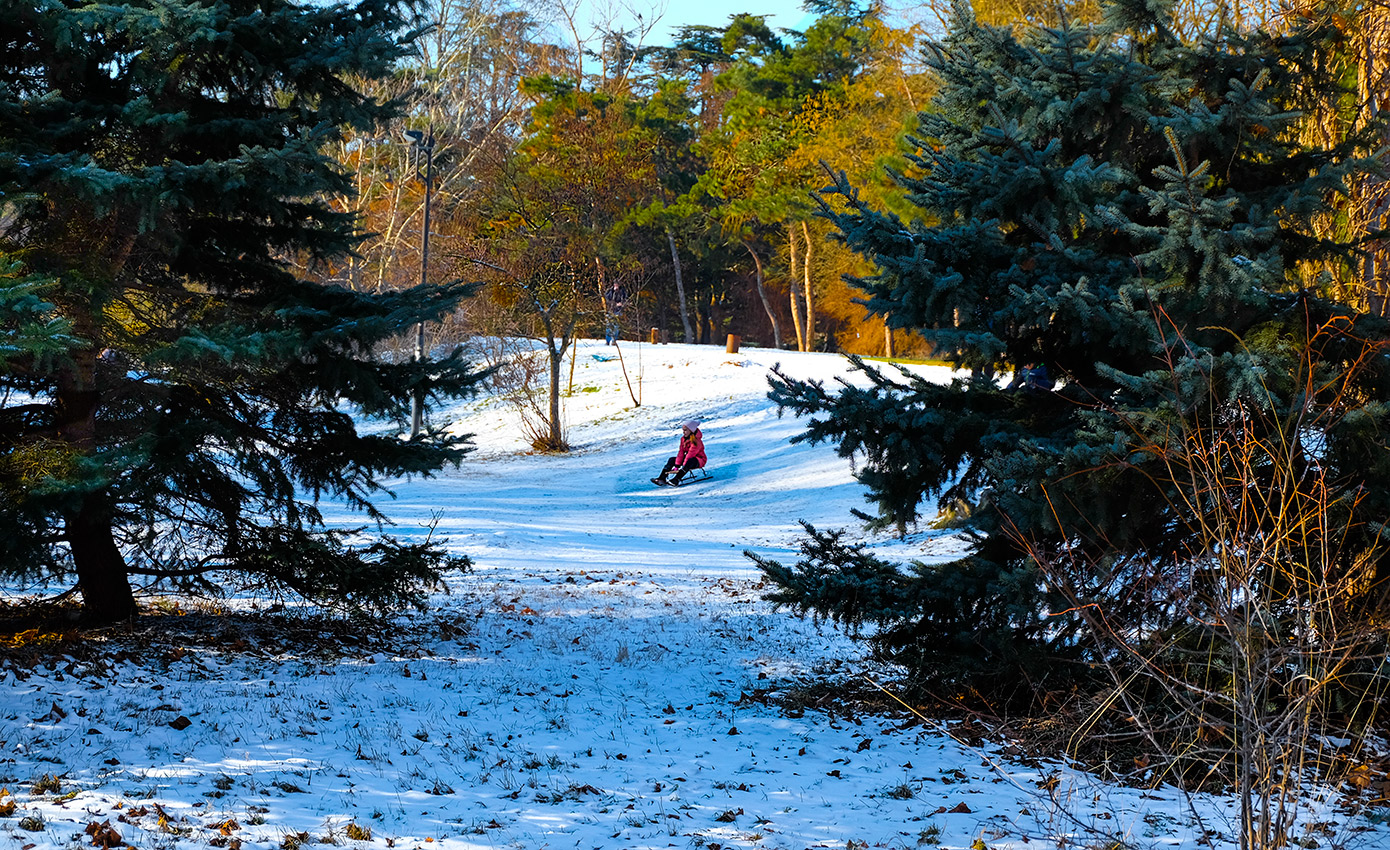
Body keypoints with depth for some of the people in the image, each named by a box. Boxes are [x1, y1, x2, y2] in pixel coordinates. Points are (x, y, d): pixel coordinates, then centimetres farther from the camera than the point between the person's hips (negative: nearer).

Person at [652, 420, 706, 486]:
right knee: (671, 459, -3)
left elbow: (691, 454, -28)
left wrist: (683, 467, -33)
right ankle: (662, 478, -19)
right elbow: (681, 452, -4)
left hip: (698, 460, -9)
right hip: (687, 458, 9)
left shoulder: (696, 441, -22)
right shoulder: (683, 438, 2)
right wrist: (677, 466, -13)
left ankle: (676, 480, -54)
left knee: (690, 461, -40)